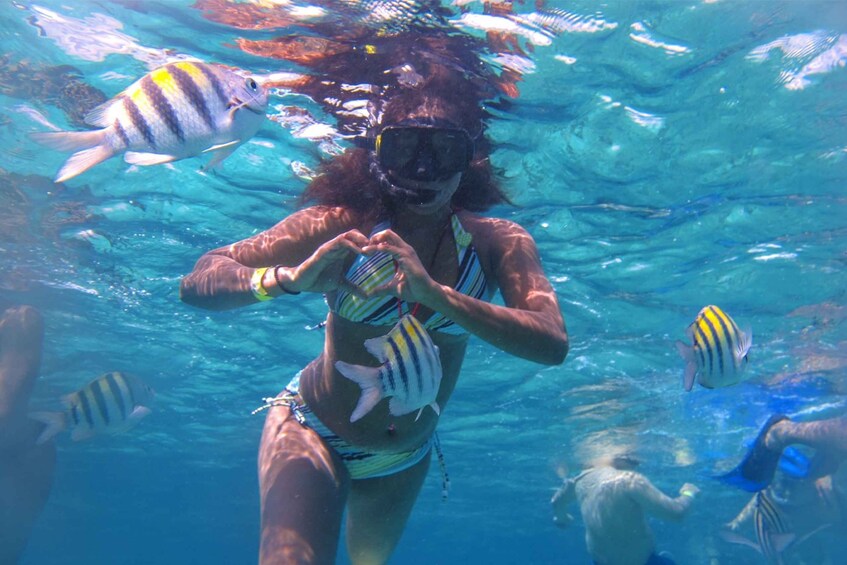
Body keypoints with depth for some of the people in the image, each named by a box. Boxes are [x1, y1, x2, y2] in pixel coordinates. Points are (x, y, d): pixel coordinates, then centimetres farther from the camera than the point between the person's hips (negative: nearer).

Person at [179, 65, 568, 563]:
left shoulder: (499, 243, -18)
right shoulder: (340, 226, -23)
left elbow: (553, 343, -34)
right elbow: (198, 283, -27)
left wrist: (435, 293, -46)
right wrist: (291, 278, -47)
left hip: (406, 456, 4)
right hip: (313, 430, -3)